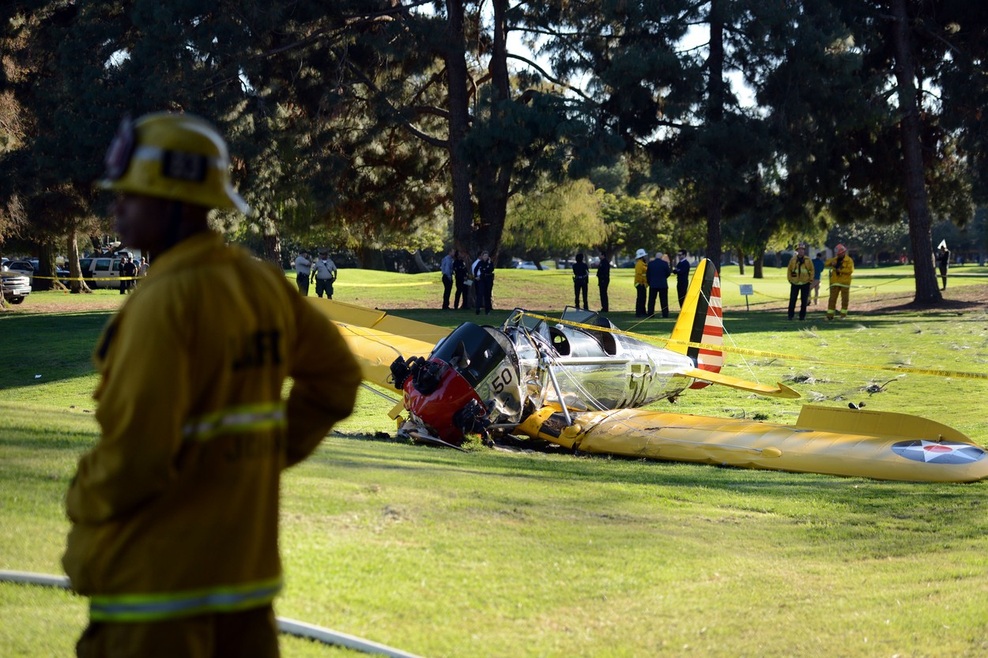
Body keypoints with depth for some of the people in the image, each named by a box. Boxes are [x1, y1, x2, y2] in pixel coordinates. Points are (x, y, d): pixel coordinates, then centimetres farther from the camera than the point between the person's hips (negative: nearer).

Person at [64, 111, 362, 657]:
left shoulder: (165, 301, -19)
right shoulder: (263, 284, 4)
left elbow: (137, 451, -24)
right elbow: (336, 377, 17)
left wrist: (83, 505, -5)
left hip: (158, 573, -8)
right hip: (247, 568, 8)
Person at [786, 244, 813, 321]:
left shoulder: (808, 260, 1)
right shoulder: (793, 260, 0)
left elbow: (812, 270, 8)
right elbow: (789, 270, 8)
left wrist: (810, 279, 0)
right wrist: (790, 279, 1)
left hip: (805, 283, 0)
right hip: (795, 283, 0)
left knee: (804, 300, 3)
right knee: (792, 299, -1)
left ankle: (802, 315, 10)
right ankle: (791, 315, 9)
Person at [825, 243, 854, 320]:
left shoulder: (849, 260, -4)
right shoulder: (835, 259, 10)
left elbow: (850, 270, -16)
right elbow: (826, 264, 6)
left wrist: (840, 270, -19)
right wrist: (831, 263, -15)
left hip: (844, 283, -3)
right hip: (835, 282, 3)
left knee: (844, 299, 3)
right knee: (832, 299, -1)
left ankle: (843, 315, 11)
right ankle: (830, 315, -2)